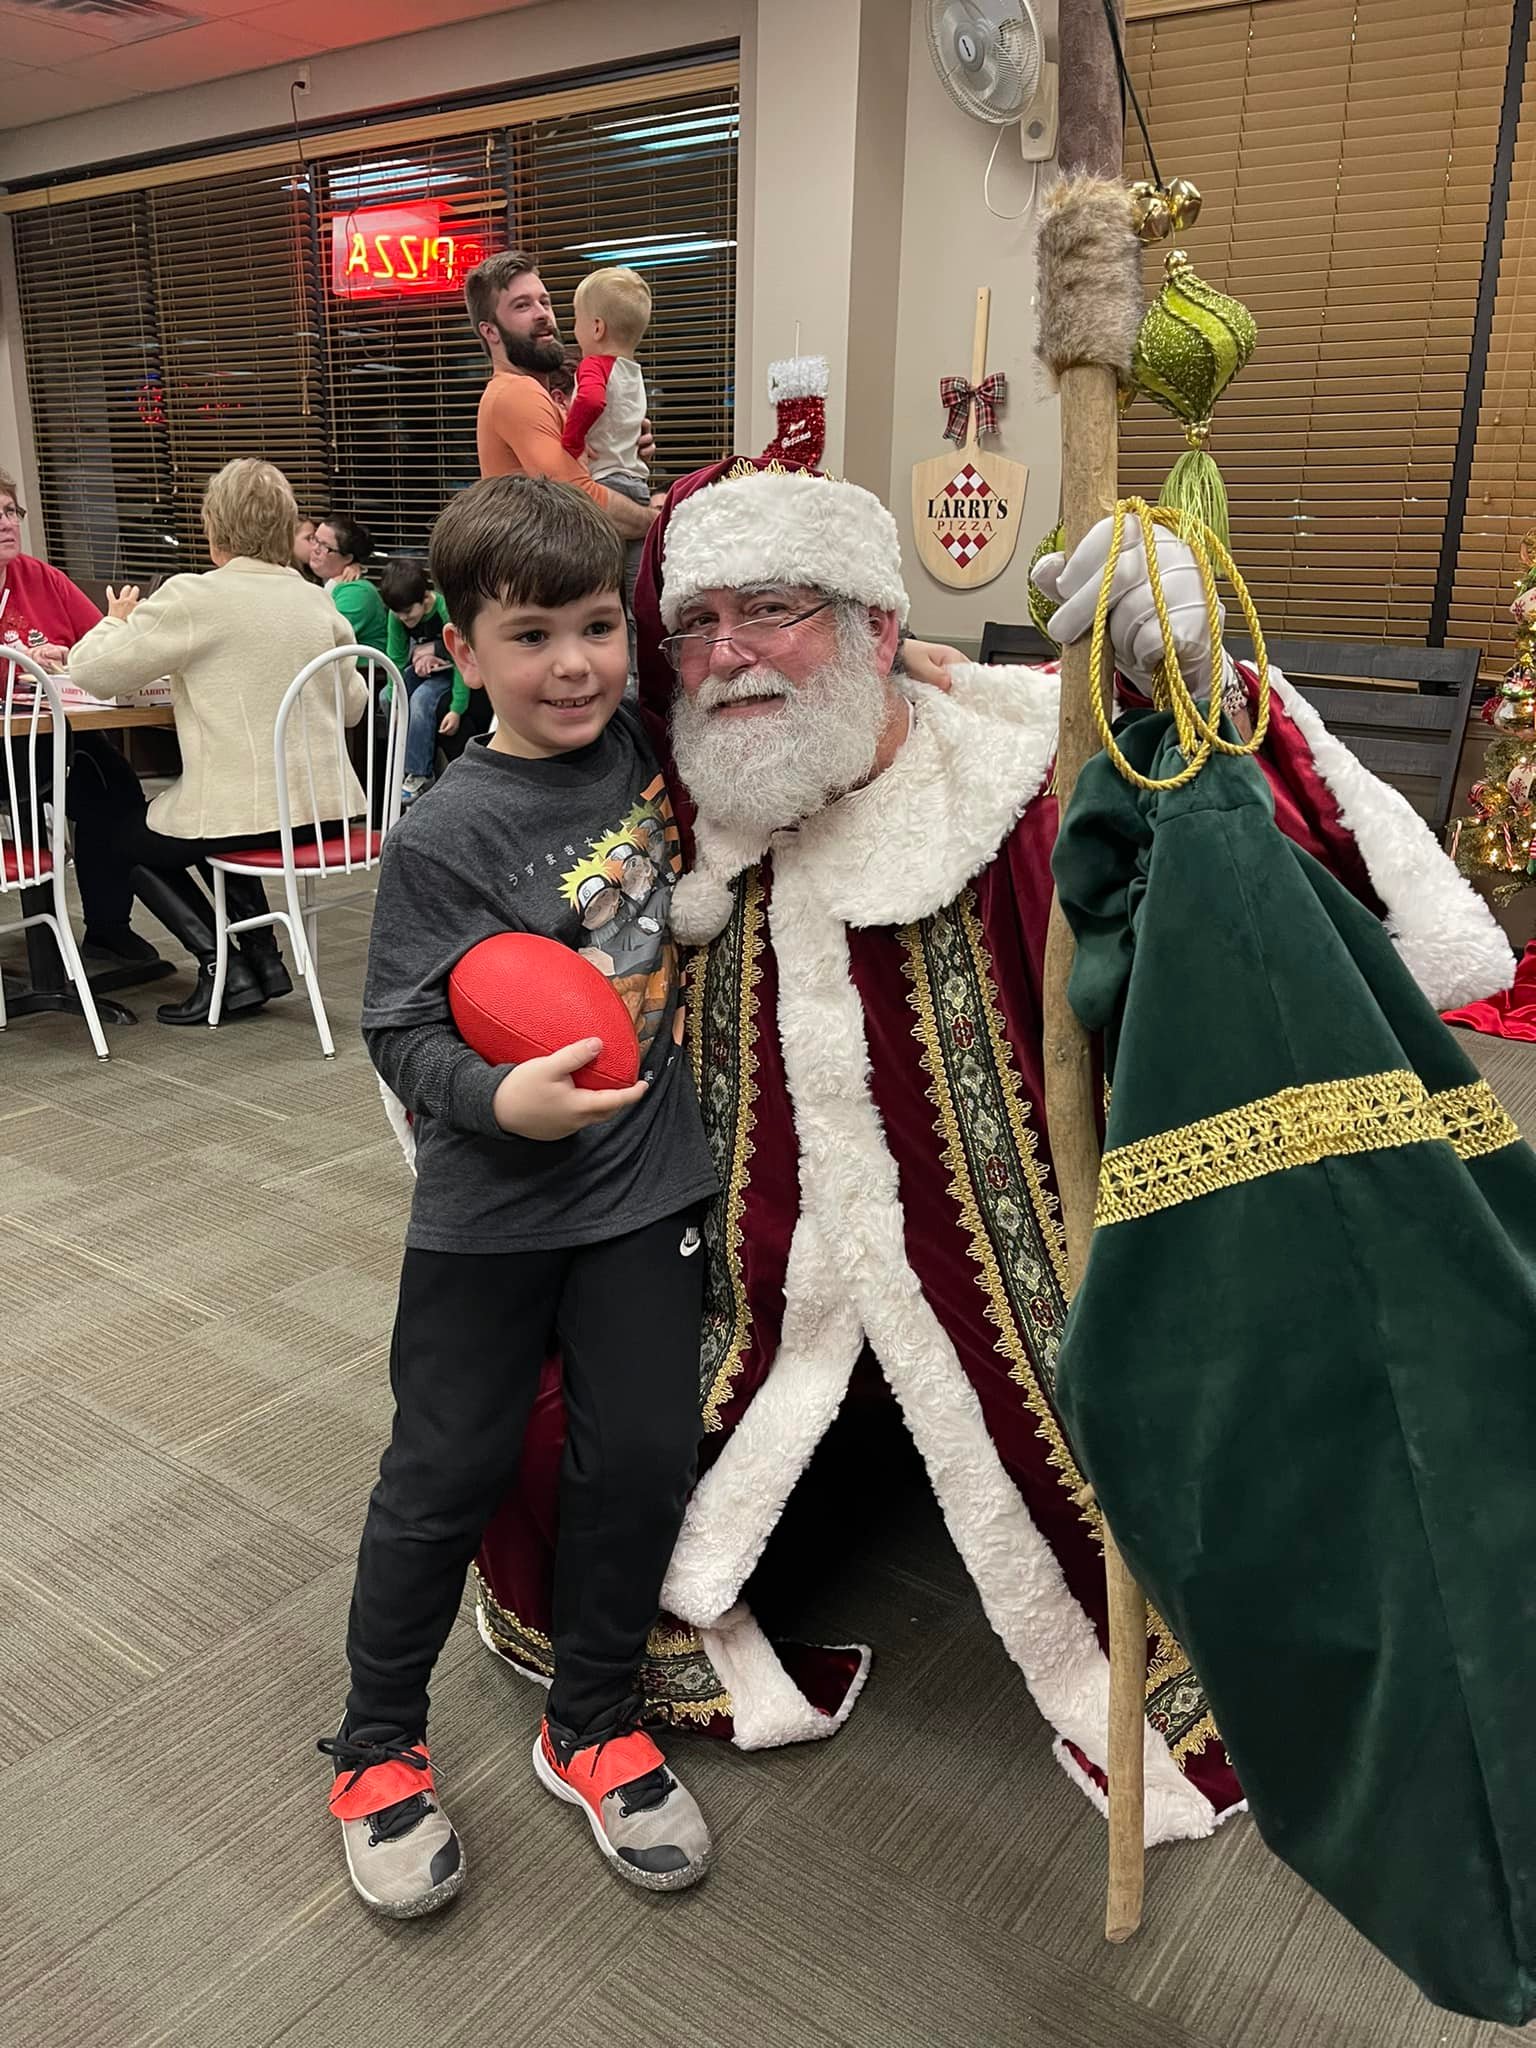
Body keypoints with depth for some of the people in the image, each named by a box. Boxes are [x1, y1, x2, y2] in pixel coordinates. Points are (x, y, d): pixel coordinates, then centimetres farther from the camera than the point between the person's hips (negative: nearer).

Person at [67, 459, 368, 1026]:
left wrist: (117, 621, 16)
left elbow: (91, 671, -5)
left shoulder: (192, 598, -11)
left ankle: (222, 966, 9)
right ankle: (263, 956, 27)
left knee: (127, 839, 23)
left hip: (248, 813, -6)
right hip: (327, 807, 6)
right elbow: (354, 705, 15)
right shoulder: (317, 601, 5)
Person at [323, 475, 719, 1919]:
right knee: (447, 1473, 9)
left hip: (645, 1188, 4)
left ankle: (590, 1730, 33)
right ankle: (376, 1749, 33)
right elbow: (401, 1033, -15)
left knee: (642, 1459, 10)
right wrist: (502, 1100, -33)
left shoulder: (644, 745, -2)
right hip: (489, 1213, -4)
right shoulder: (445, 838, -16)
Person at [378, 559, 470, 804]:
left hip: (448, 671, -6)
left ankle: (419, 774, -24)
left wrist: (457, 709, -30)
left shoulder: (447, 611, -30)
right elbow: (396, 659, -8)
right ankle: (400, 764, -2)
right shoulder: (397, 615, -14)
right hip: (421, 668, 6)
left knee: (422, 699, -30)